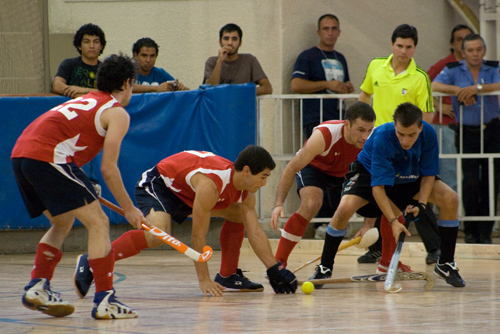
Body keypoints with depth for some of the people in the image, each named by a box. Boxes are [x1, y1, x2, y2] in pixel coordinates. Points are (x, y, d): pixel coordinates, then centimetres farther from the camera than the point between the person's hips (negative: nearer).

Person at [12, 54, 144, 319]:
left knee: (62, 223, 25)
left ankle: (37, 287, 17)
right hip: (48, 157, -8)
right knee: (98, 223, -3)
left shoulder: (84, 101, 29)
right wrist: (129, 209, 8)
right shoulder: (117, 112, 5)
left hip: (20, 153, 8)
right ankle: (104, 301, -9)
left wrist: (83, 191, 30)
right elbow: (108, 168, -1)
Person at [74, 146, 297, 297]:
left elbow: (255, 233, -6)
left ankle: (228, 276, 16)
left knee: (238, 215, 11)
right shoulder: (211, 183, -36)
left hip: (186, 193, 10)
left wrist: (275, 270, -11)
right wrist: (204, 280, -30)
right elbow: (198, 236, -33)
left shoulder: (245, 192, -9)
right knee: (157, 234, -37)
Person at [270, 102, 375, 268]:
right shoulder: (324, 135, -39)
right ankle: (278, 262, -27)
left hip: (343, 173, 5)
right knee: (311, 205, -32)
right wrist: (279, 204, -45)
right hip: (313, 167, -5)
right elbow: (291, 168, -35)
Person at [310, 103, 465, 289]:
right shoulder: (382, 136, -38)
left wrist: (421, 204, -26)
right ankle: (324, 268, -11)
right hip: (369, 172, -4)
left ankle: (445, 265, -1)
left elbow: (428, 174, -12)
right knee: (345, 208, -31)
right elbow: (377, 186, -37)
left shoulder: (428, 134, -26)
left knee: (450, 199, -16)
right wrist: (393, 221, -43)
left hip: (410, 176, 4)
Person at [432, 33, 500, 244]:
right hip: (467, 132, -1)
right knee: (471, 182, -9)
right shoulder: (453, 70, 2)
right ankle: (471, 231, 4)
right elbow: (434, 86, -12)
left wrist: (477, 88, -26)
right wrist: (458, 90, -22)